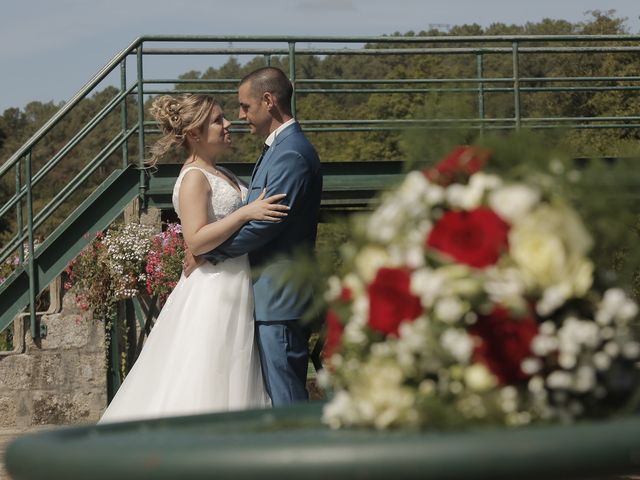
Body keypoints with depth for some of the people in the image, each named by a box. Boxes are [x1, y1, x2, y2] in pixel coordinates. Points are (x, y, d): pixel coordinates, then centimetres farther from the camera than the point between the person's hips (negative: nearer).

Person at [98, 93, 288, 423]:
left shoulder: (221, 174, 16)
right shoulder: (194, 178, -12)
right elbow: (196, 240, -22)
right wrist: (246, 213, -25)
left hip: (236, 294, 9)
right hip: (213, 293, -9)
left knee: (233, 383, 10)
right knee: (203, 385, -8)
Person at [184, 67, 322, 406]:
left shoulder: (292, 153, -16)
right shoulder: (278, 148, 18)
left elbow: (263, 225, -20)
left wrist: (206, 252, -10)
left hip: (280, 300, -11)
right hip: (273, 299, 11)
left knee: (286, 401, -7)